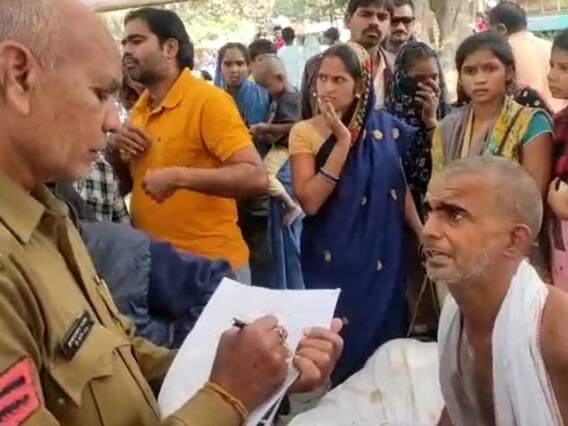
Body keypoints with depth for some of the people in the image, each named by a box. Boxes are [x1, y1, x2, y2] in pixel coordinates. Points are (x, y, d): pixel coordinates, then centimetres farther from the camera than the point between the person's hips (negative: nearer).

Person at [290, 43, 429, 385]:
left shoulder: (386, 127, 1)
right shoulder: (305, 133, -7)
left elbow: (400, 187, 10)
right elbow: (309, 201, -19)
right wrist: (342, 142, -19)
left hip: (385, 255, 3)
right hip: (334, 258, -3)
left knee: (384, 342, 11)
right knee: (340, 345, 4)